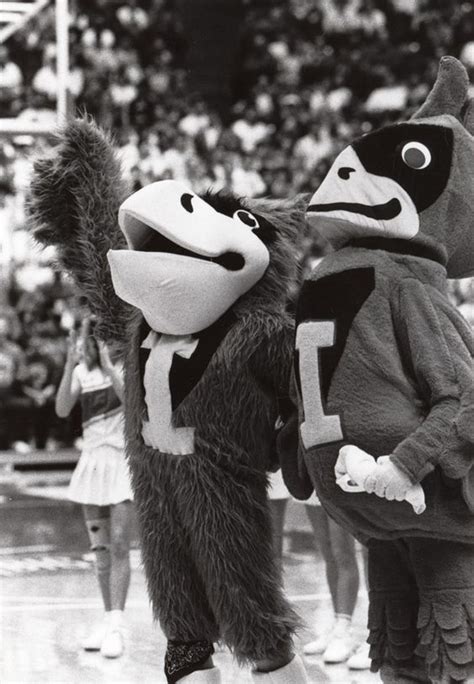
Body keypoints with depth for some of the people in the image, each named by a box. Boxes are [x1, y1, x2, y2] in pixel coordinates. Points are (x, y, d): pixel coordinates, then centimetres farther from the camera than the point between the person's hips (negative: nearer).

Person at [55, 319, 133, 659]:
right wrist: (70, 365, -18)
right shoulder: (82, 372, 6)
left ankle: (116, 627, -13)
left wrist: (108, 367, -29)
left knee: (119, 546, -12)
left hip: (124, 461, -5)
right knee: (101, 549, 8)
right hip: (93, 461, 5)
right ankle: (110, 621, 16)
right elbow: (62, 410, -7)